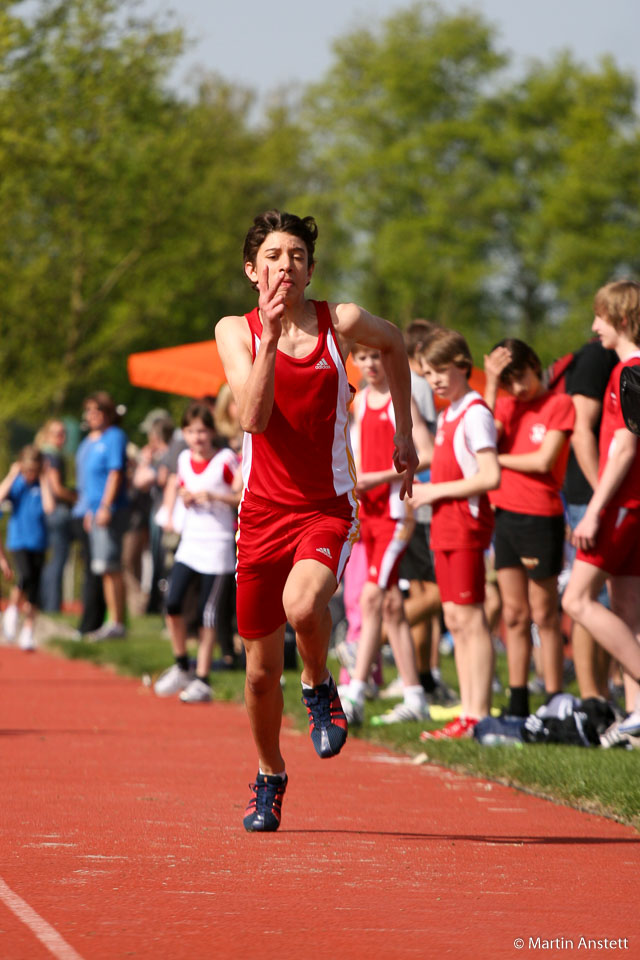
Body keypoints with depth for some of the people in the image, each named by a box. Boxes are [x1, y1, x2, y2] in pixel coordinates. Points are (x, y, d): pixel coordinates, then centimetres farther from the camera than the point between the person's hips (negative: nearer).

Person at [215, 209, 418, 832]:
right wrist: (270, 334, -25)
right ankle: (269, 778, 34)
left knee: (302, 606, -34)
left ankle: (319, 689, -1)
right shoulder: (236, 331, -3)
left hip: (327, 508, -2)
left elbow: (393, 343, 21)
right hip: (263, 512, 2)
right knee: (262, 668, 9)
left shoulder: (341, 323, -3)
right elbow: (253, 417, -18)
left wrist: (405, 432, 19)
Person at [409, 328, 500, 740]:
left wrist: (438, 490, -15)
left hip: (467, 524, -10)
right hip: (445, 526, 10)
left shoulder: (475, 413, -12)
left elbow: (490, 477, -20)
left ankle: (478, 716, -9)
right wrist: (428, 492, 9)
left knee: (470, 618, -9)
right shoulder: (447, 415, 18)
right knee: (455, 620, 9)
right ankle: (467, 713, 12)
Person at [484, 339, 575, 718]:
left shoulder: (560, 404, -4)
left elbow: (544, 461, -13)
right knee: (514, 615, 8)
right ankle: (518, 705, 12)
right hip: (505, 514, 6)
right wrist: (491, 386, -8)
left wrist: (495, 459, -2)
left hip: (541, 518, -5)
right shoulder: (506, 406, 13)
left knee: (544, 615, -2)